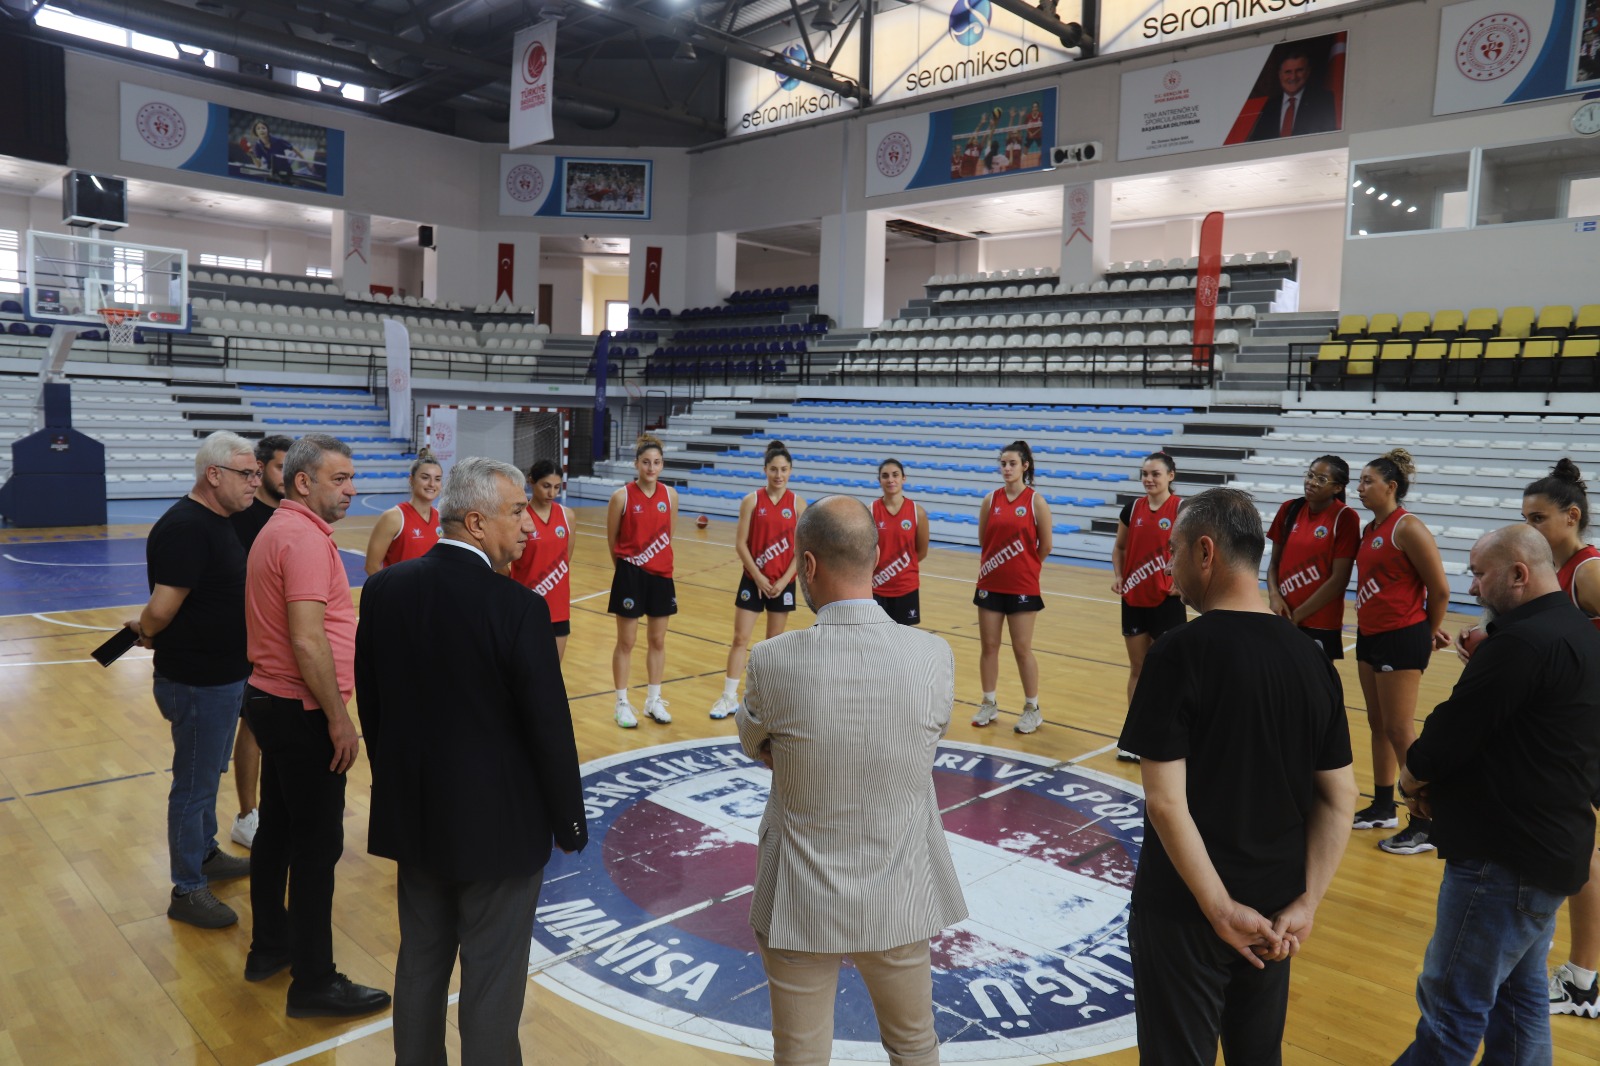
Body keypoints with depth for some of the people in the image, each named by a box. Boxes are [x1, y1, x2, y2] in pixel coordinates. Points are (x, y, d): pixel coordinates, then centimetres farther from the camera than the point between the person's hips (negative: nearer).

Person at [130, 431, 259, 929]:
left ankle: (206, 854, 42)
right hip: (197, 681, -9)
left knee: (208, 774, 24)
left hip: (223, 674, 9)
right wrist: (147, 631, -7)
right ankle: (188, 891, 19)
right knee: (194, 785, 4)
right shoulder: (185, 528, -24)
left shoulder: (216, 522, 8)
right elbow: (162, 608, -26)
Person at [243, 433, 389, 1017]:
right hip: (302, 711, -10)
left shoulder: (279, 529, 12)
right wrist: (339, 718, -19)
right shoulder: (306, 538, -20)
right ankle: (314, 982, 8)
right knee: (318, 844, -2)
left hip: (272, 701, 10)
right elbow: (308, 642, -26)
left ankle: (270, 945, 34)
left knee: (277, 828, 19)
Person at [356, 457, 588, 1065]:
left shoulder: (383, 590, -4)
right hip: (498, 824, -6)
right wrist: (569, 821, -2)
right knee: (492, 982, 10)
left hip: (412, 817, 6)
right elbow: (550, 729, -17)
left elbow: (369, 705, 5)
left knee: (420, 963, 22)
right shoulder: (519, 610, -22)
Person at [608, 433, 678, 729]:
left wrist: (658, 559, 13)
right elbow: (612, 540, 1)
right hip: (630, 576, -4)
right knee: (626, 643, 5)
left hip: (661, 575, 4)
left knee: (658, 641, 12)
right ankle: (622, 704, 17)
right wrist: (625, 564, 9)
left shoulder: (670, 495, 1)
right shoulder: (622, 496, -9)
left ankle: (653, 701, 26)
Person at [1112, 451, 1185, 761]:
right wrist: (1117, 576, 1)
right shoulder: (1133, 509, 5)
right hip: (1133, 600, 4)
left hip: (1167, 601, -4)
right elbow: (1119, 547, 16)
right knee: (1137, 669, 10)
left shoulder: (1181, 509, -8)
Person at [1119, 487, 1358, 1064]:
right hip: (1272, 911, 6)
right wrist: (1305, 902, 0)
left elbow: (1166, 803, -22)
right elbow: (1340, 799, 1)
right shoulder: (1311, 658, -1)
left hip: (1185, 910, -5)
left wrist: (1220, 908, -15)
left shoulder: (1180, 652, -19)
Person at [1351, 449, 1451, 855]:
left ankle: (1424, 825, 4)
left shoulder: (1407, 528, -14)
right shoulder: (1370, 530, 11)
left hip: (1401, 639, -9)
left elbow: (1440, 589, -12)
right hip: (1370, 636, 9)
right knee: (1378, 725, 15)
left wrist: (1430, 631, 1)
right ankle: (1383, 808, 27)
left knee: (1400, 730, -5)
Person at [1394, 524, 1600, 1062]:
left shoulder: (1524, 641, -22)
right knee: (1519, 995, 20)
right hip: (1548, 846, 10)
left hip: (1505, 856, -10)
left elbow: (1451, 731, -20)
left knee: (1452, 1006, 0)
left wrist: (1412, 780, -3)